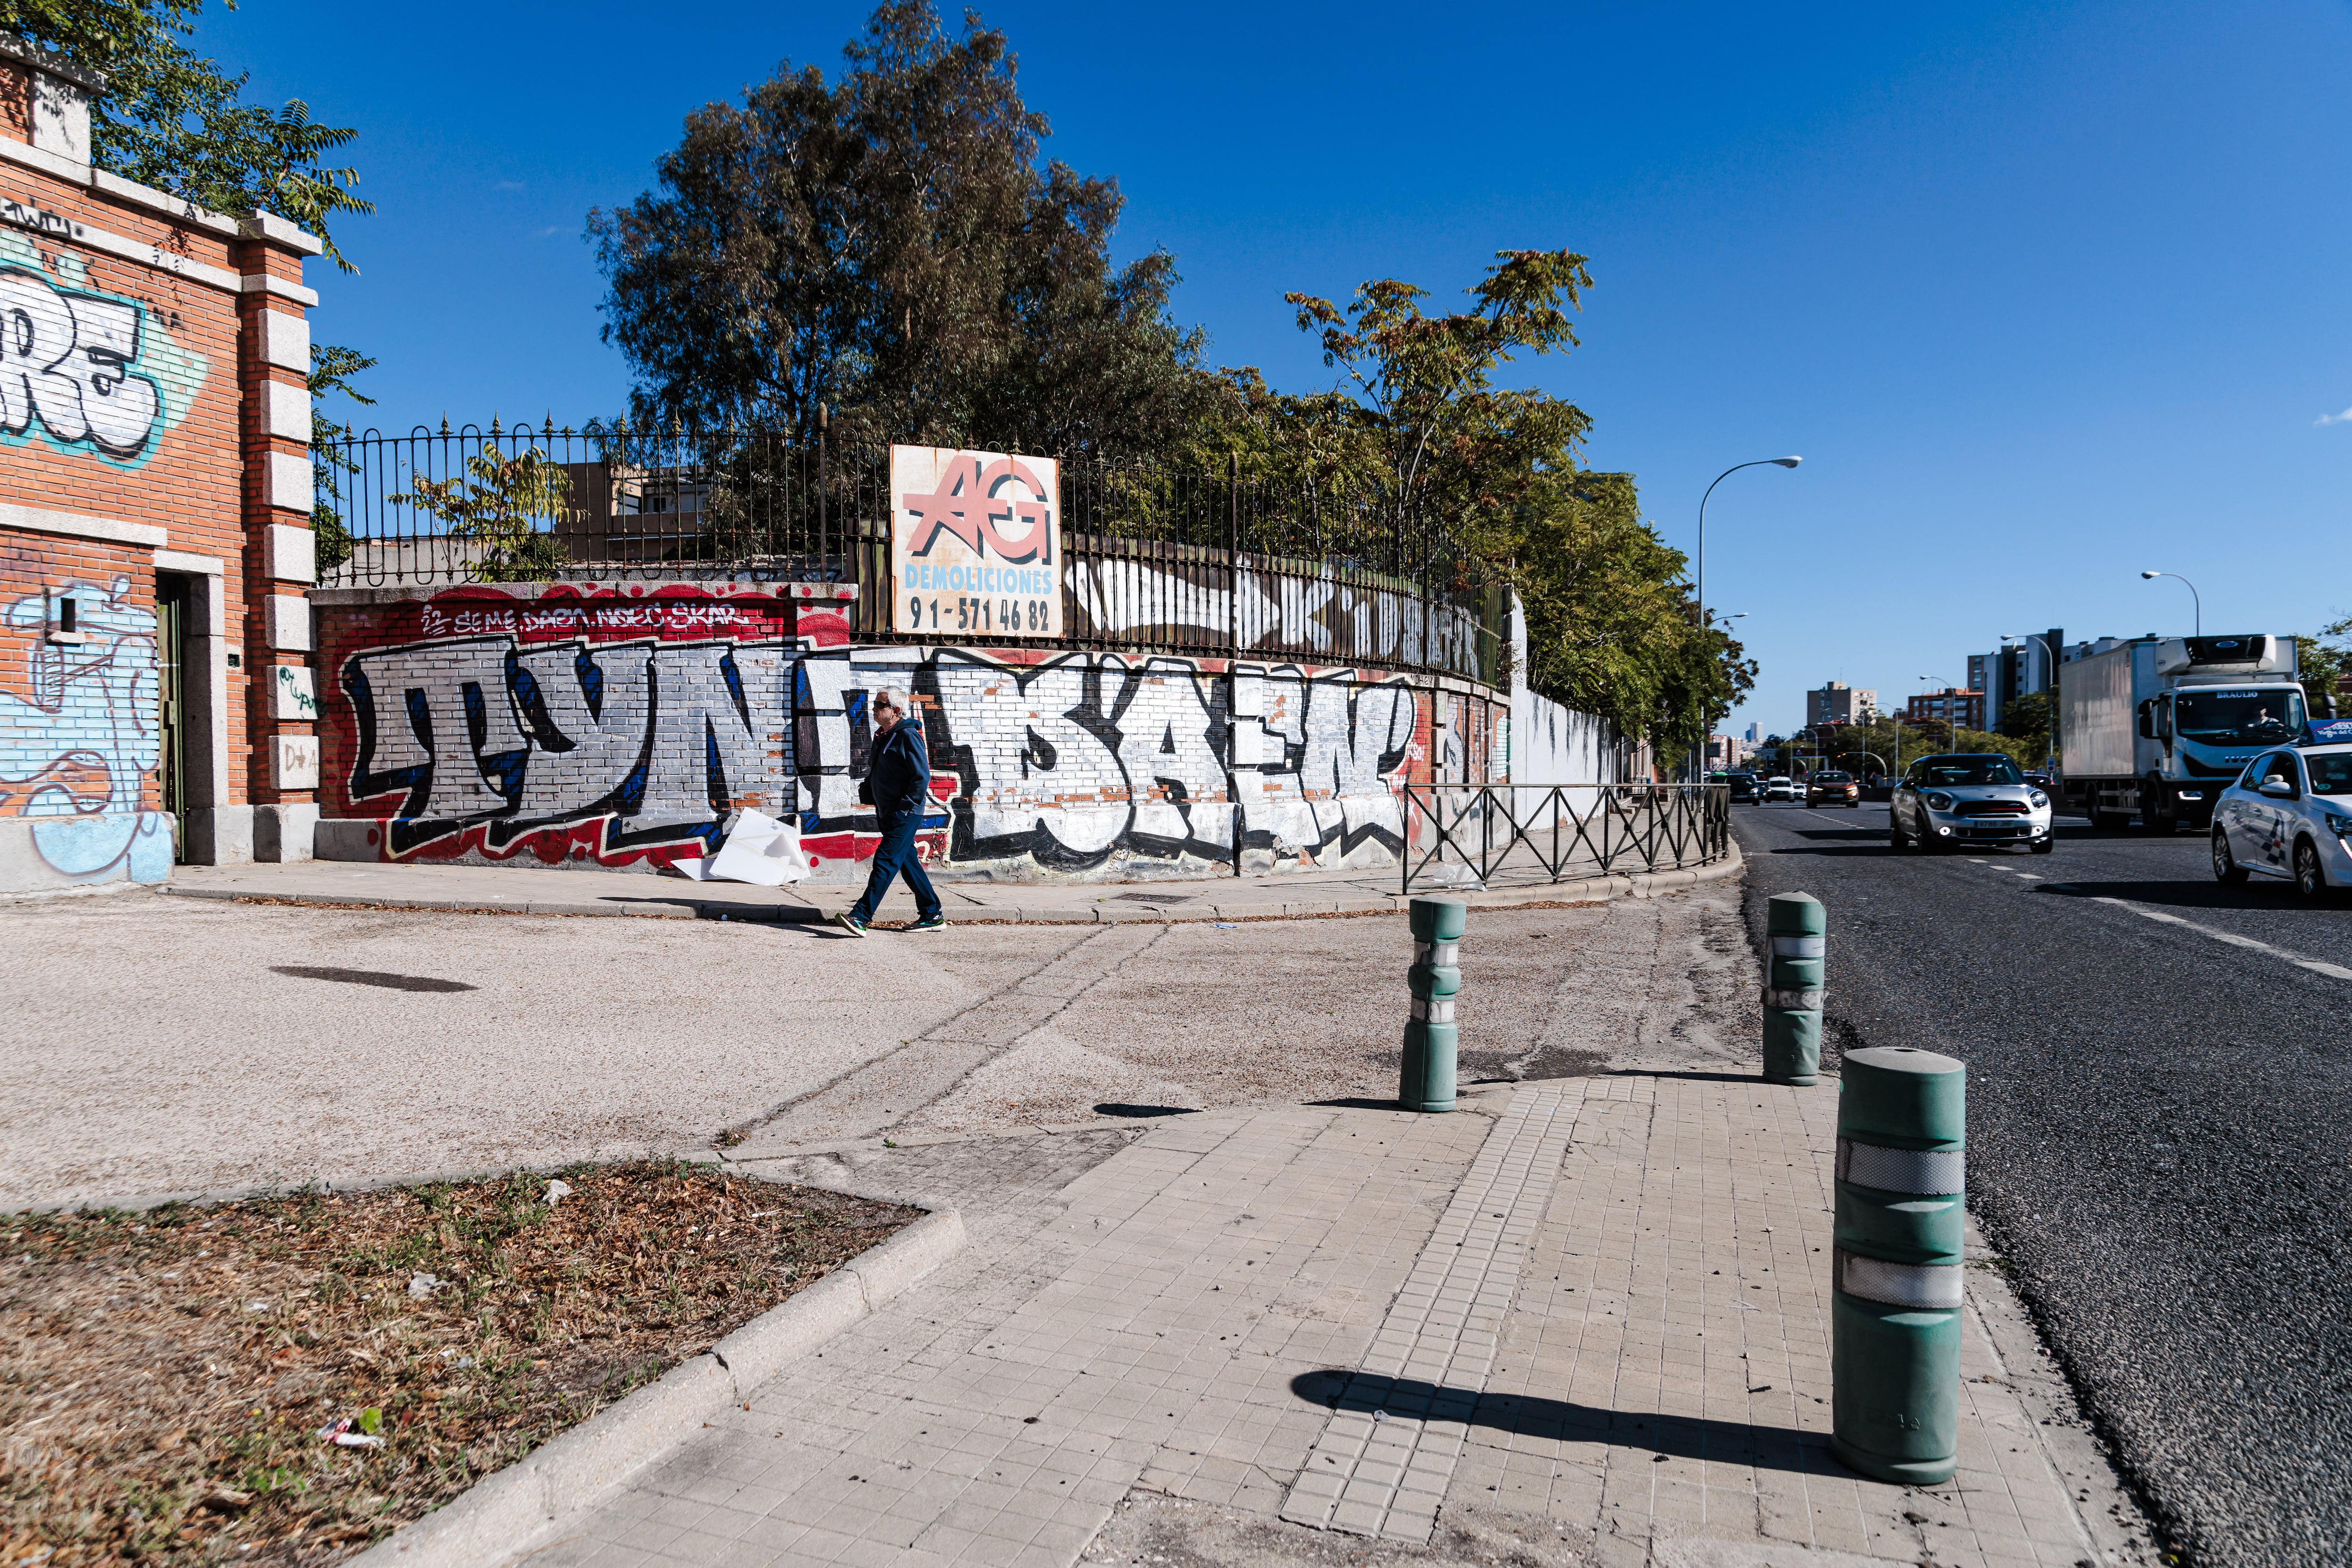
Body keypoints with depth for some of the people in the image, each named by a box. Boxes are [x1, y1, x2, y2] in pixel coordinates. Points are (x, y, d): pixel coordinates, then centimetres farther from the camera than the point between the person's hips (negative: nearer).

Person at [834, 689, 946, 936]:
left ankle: (860, 917, -17)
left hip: (905, 815, -10)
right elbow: (875, 776, 25)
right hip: (887, 814, 10)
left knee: (885, 862, -12)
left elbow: (922, 777, -18)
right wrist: (867, 793, 10)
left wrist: (904, 808, -18)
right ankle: (933, 915, 18)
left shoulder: (908, 737, -12)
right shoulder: (882, 737, 16)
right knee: (908, 862, 11)